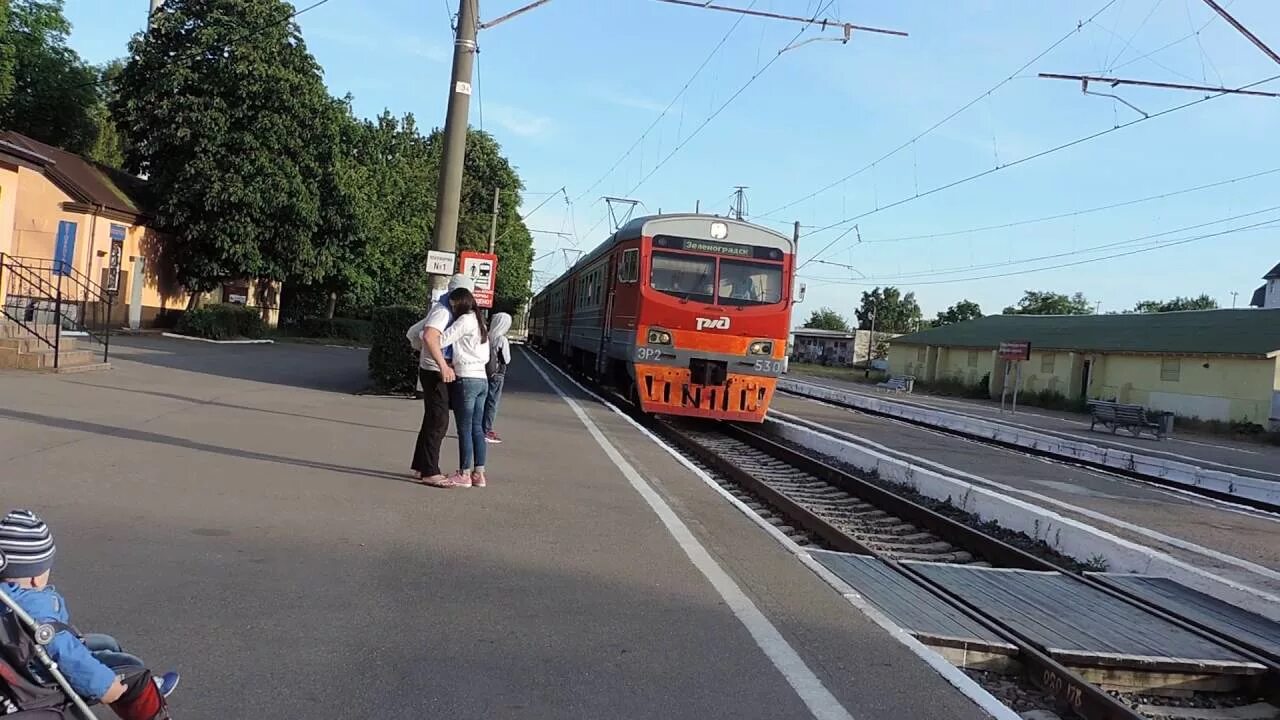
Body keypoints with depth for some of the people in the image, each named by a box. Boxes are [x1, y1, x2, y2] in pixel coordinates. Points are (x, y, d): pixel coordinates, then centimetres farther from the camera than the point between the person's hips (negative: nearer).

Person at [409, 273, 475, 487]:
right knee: (439, 421, -11)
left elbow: (414, 332, 25)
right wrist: (443, 366, -37)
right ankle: (429, 472, -10)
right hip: (434, 372, -10)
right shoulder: (443, 311, -17)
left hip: (433, 371, 10)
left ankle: (421, 467, 23)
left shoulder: (443, 310, 15)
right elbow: (429, 336, -34)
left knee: (433, 420, 15)